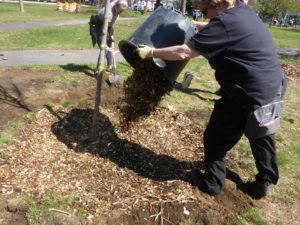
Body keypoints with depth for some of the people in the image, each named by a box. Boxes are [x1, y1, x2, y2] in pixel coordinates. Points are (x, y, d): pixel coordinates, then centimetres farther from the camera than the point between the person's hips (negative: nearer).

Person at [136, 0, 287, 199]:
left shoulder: (225, 23, -20)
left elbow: (183, 53, -22)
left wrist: (151, 52, -11)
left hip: (250, 96, -10)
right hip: (272, 89, 10)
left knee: (215, 140, 7)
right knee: (262, 136, 24)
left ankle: (211, 184, 25)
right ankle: (266, 183, 41)